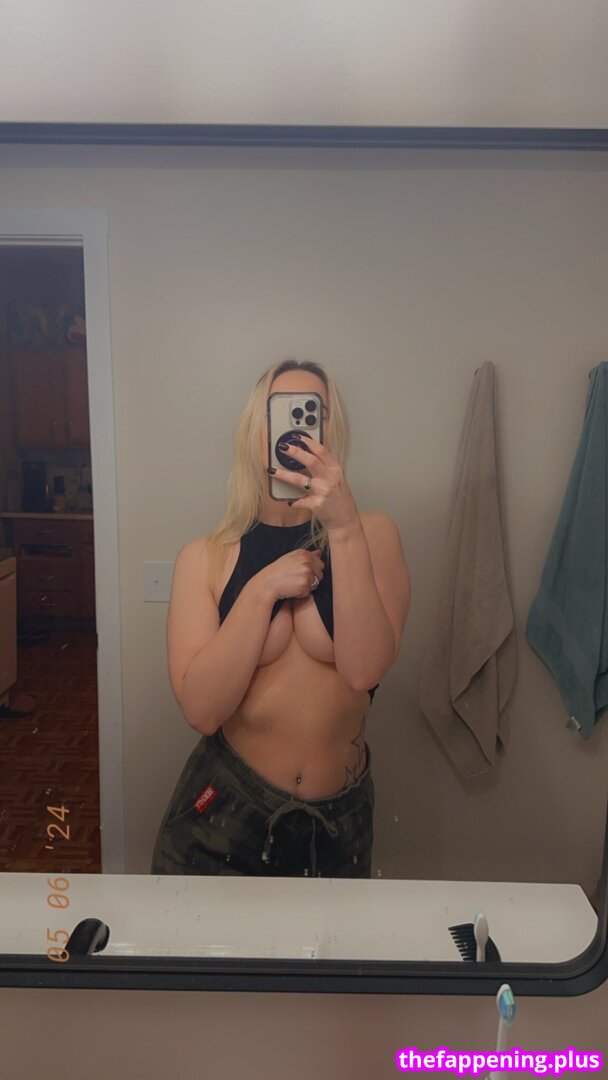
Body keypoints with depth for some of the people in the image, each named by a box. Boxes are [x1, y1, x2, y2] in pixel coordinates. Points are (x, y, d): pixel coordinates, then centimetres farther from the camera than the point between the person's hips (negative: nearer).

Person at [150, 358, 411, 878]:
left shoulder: (373, 535, -6)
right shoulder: (205, 557, -6)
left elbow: (365, 670, -20)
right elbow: (202, 708, -15)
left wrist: (344, 529, -27)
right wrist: (263, 590, -22)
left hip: (341, 815, 1)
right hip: (225, 808, 0)